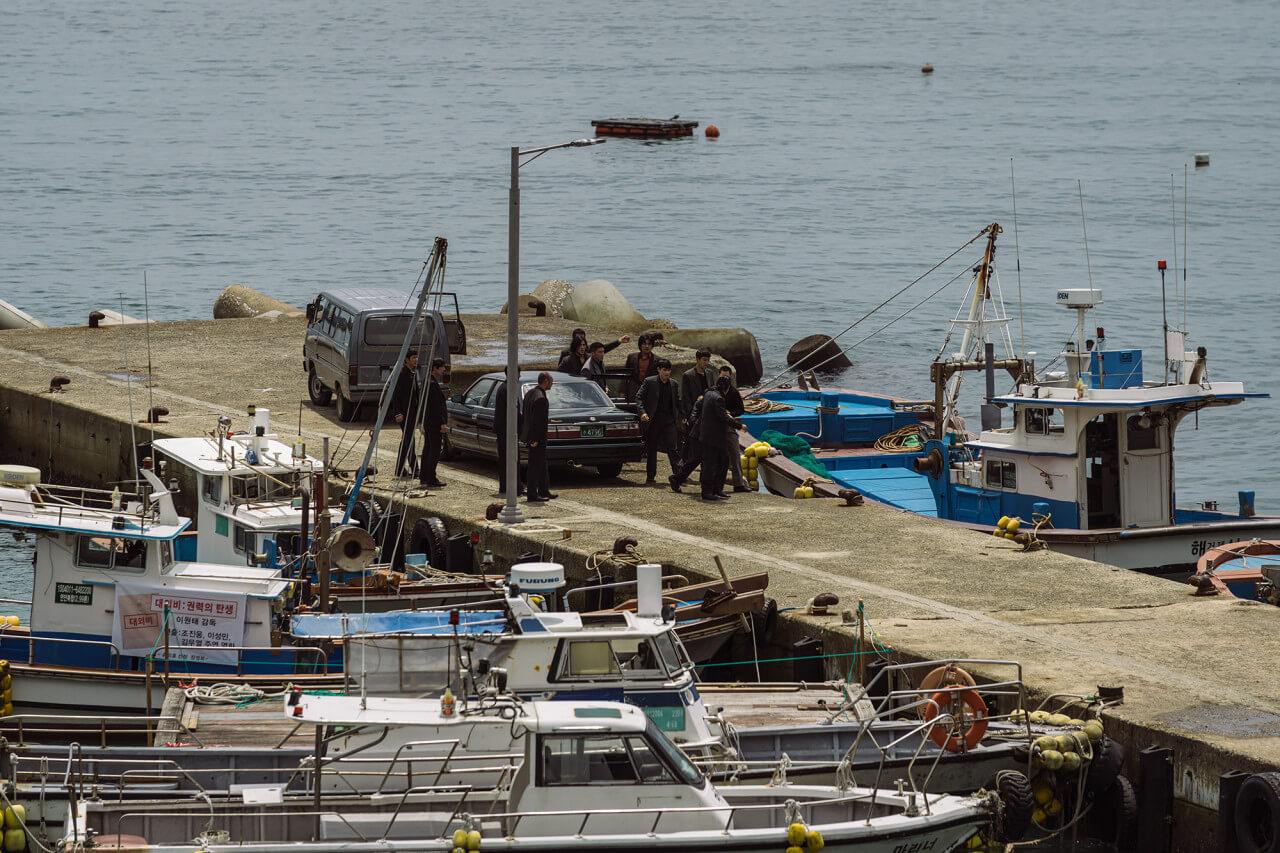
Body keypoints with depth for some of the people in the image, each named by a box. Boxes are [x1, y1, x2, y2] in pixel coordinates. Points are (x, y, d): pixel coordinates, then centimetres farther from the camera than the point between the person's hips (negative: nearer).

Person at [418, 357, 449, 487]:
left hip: (427, 422, 11)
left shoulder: (427, 382, 14)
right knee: (434, 451, -8)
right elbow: (436, 406, -21)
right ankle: (431, 479, -8)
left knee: (427, 449, 16)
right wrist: (443, 423, -20)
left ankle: (423, 477, 22)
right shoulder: (433, 384, -18)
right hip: (434, 423, -11)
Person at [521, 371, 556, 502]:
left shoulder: (530, 393, 8)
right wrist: (535, 439, -21)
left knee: (541, 464, 19)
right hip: (537, 437, -10)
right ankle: (532, 495, 4)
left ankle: (544, 491, 27)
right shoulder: (540, 398, -23)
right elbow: (537, 421, -24)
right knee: (535, 466, -2)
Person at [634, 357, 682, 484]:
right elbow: (639, 397, -3)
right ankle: (650, 476, 15)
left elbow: (677, 401, 21)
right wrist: (642, 412, -16)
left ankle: (678, 474, -14)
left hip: (668, 419, 2)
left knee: (671, 447, -10)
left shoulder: (673, 384, 11)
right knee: (651, 449, 5)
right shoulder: (649, 382, -1)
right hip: (653, 419, -2)